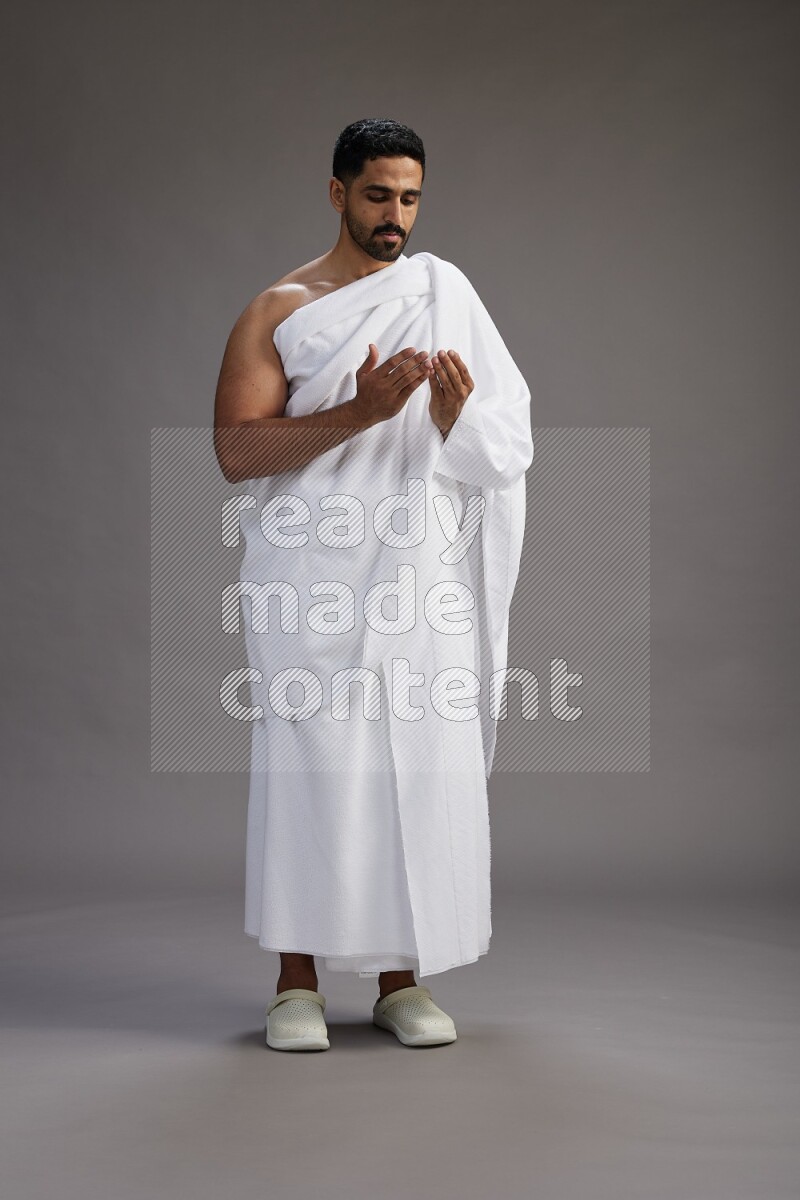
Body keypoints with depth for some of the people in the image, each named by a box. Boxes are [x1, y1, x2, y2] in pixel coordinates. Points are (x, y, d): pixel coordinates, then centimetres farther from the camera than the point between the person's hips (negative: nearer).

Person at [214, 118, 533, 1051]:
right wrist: (358, 413, -18)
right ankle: (297, 981, 10)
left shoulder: (444, 294, 11)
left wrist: (457, 411, -17)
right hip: (309, 584, -2)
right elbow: (235, 450, -8)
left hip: (418, 581, 2)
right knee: (307, 766, -2)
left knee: (422, 770, 1)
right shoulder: (276, 310, 4)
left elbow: (505, 444, 6)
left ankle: (401, 978, 13)